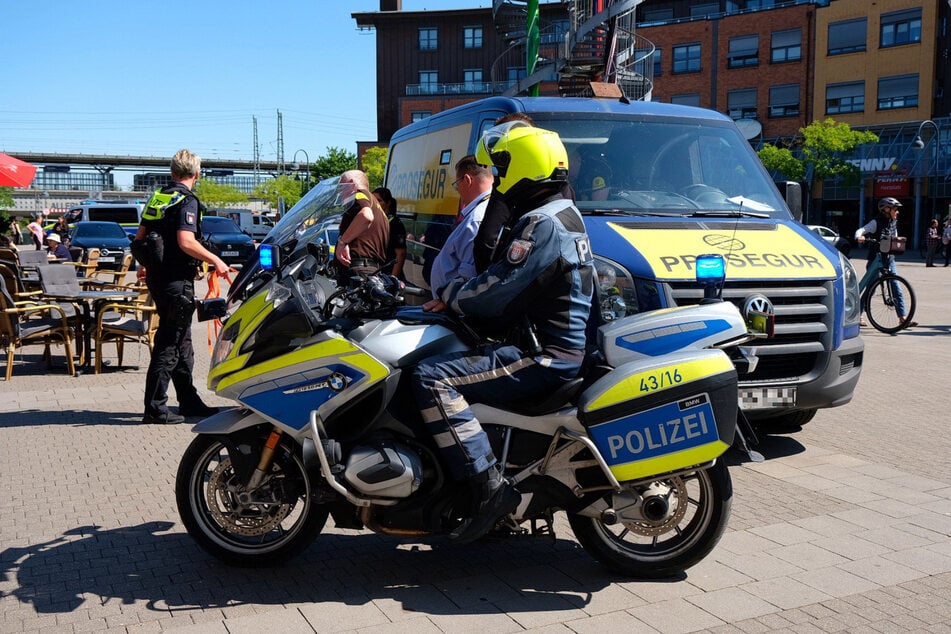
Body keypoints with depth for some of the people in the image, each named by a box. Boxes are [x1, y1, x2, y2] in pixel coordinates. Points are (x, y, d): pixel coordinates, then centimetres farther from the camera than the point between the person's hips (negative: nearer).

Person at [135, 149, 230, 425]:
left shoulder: (157, 198, 13)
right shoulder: (187, 201, -12)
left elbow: (139, 238, 17)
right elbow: (186, 242, -24)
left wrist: (147, 264, 32)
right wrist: (216, 260, -15)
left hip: (157, 276, 9)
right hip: (177, 279, -9)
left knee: (181, 341, 16)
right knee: (169, 344, -4)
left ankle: (189, 402, 24)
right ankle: (155, 408, -1)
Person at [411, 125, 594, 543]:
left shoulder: (540, 223, -16)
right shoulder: (564, 216, 18)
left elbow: (498, 292, -22)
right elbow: (514, 289, 20)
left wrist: (451, 293, -3)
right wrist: (455, 299, 10)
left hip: (543, 357, -11)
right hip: (559, 347, 11)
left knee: (432, 379, -21)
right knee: (445, 363, 21)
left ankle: (488, 487, -24)